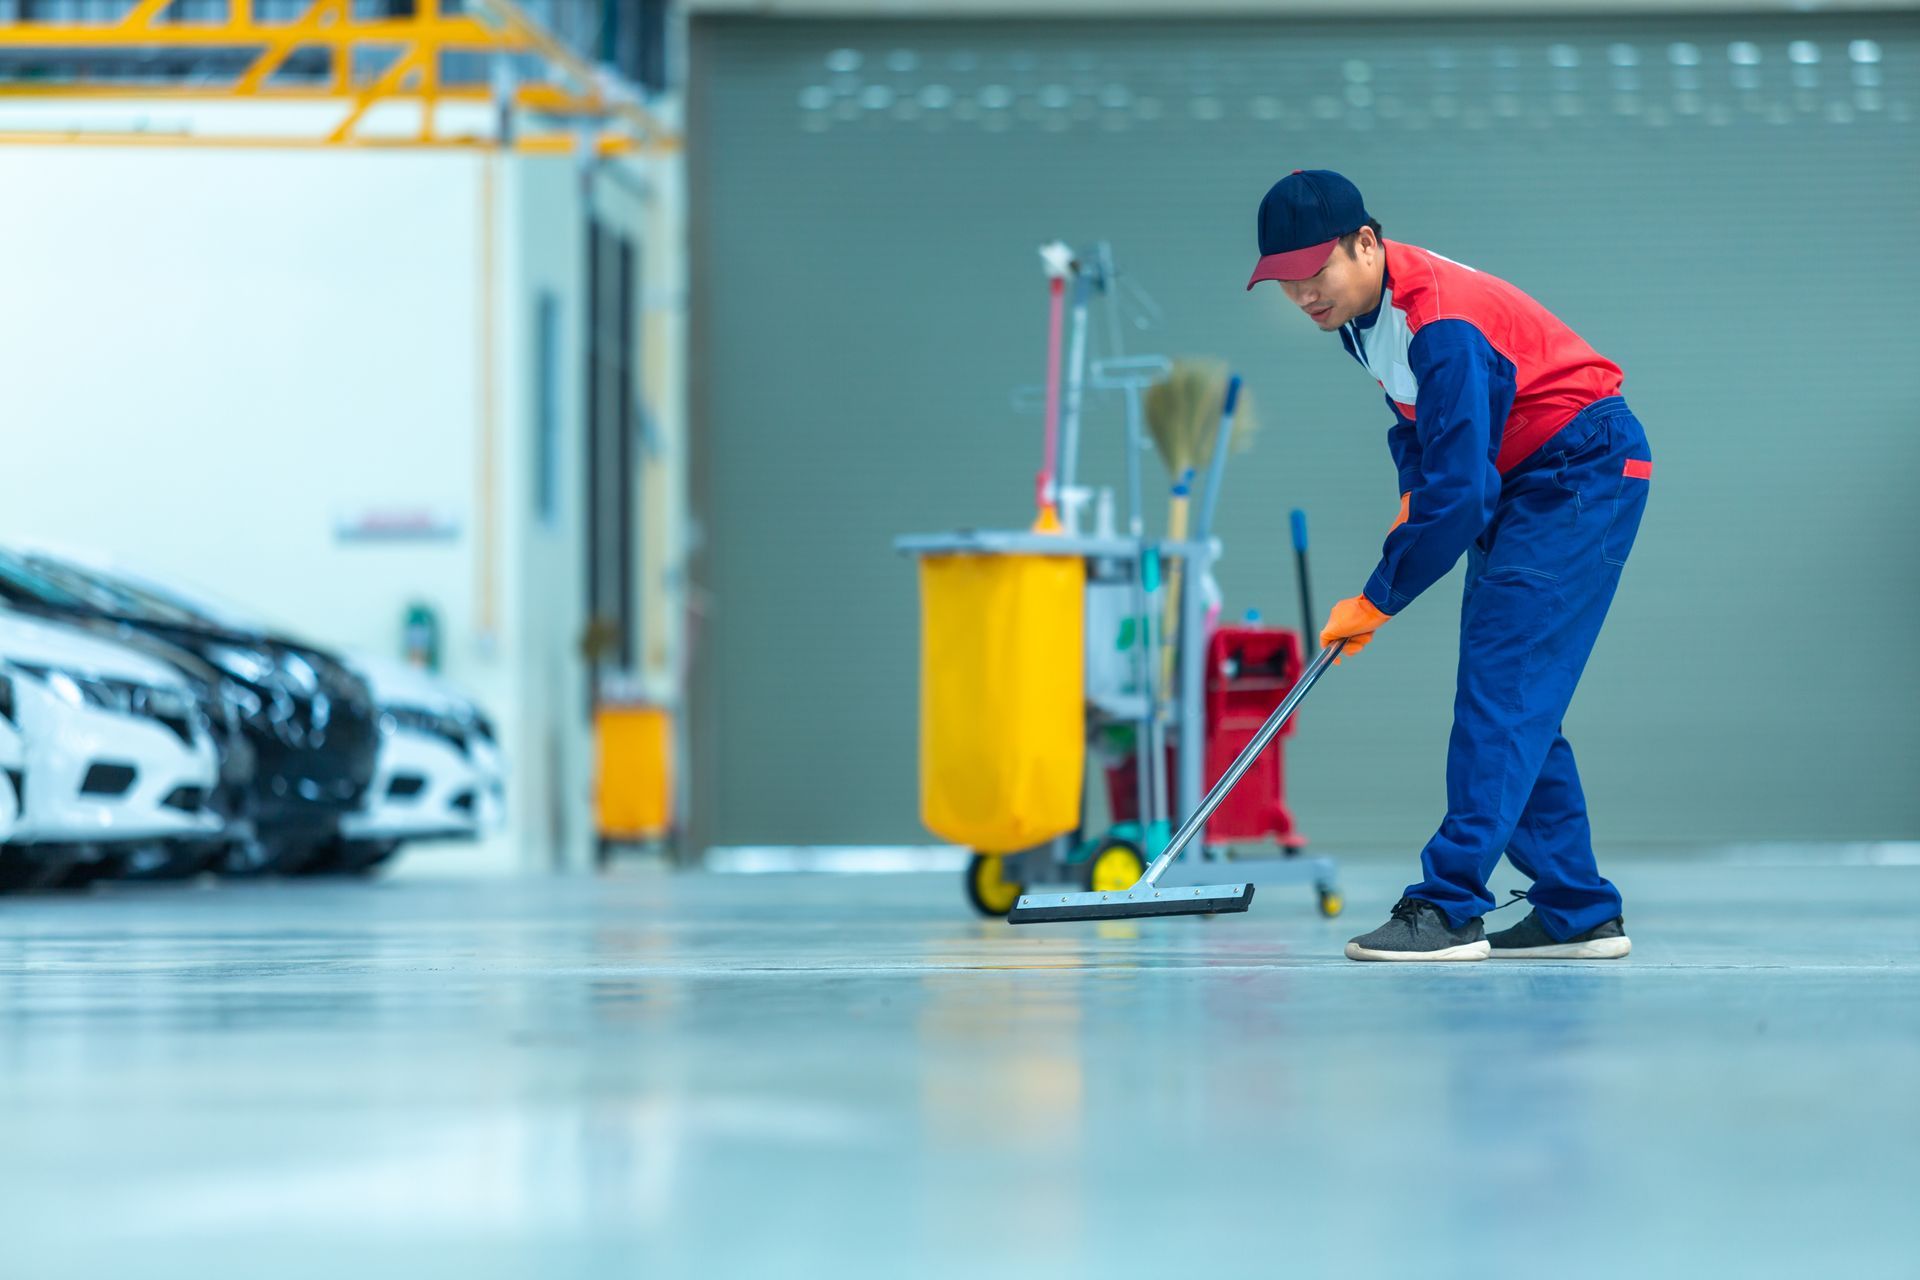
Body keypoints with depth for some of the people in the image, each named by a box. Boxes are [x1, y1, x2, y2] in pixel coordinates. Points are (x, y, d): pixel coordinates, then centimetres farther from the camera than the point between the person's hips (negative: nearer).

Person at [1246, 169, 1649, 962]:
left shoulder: (1439, 323, -30)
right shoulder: (1363, 309, 0)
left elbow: (1457, 490, -30)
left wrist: (1378, 599, -22)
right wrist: (1412, 491, 2)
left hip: (1584, 473, -10)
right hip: (1518, 479, 10)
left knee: (1502, 688, -17)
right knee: (1518, 700, 8)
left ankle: (1450, 909, -21)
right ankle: (1579, 914, 13)